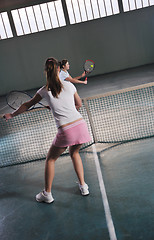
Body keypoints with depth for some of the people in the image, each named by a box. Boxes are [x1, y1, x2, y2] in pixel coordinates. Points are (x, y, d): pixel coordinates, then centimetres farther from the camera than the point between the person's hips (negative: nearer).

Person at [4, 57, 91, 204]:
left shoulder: (44, 91, 2)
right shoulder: (69, 85, 6)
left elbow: (27, 105, 16)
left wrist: (11, 115, 31)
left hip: (66, 131, -3)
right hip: (80, 125, 4)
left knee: (50, 159, 18)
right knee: (74, 153, 31)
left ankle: (47, 194, 26)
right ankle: (83, 186, 31)